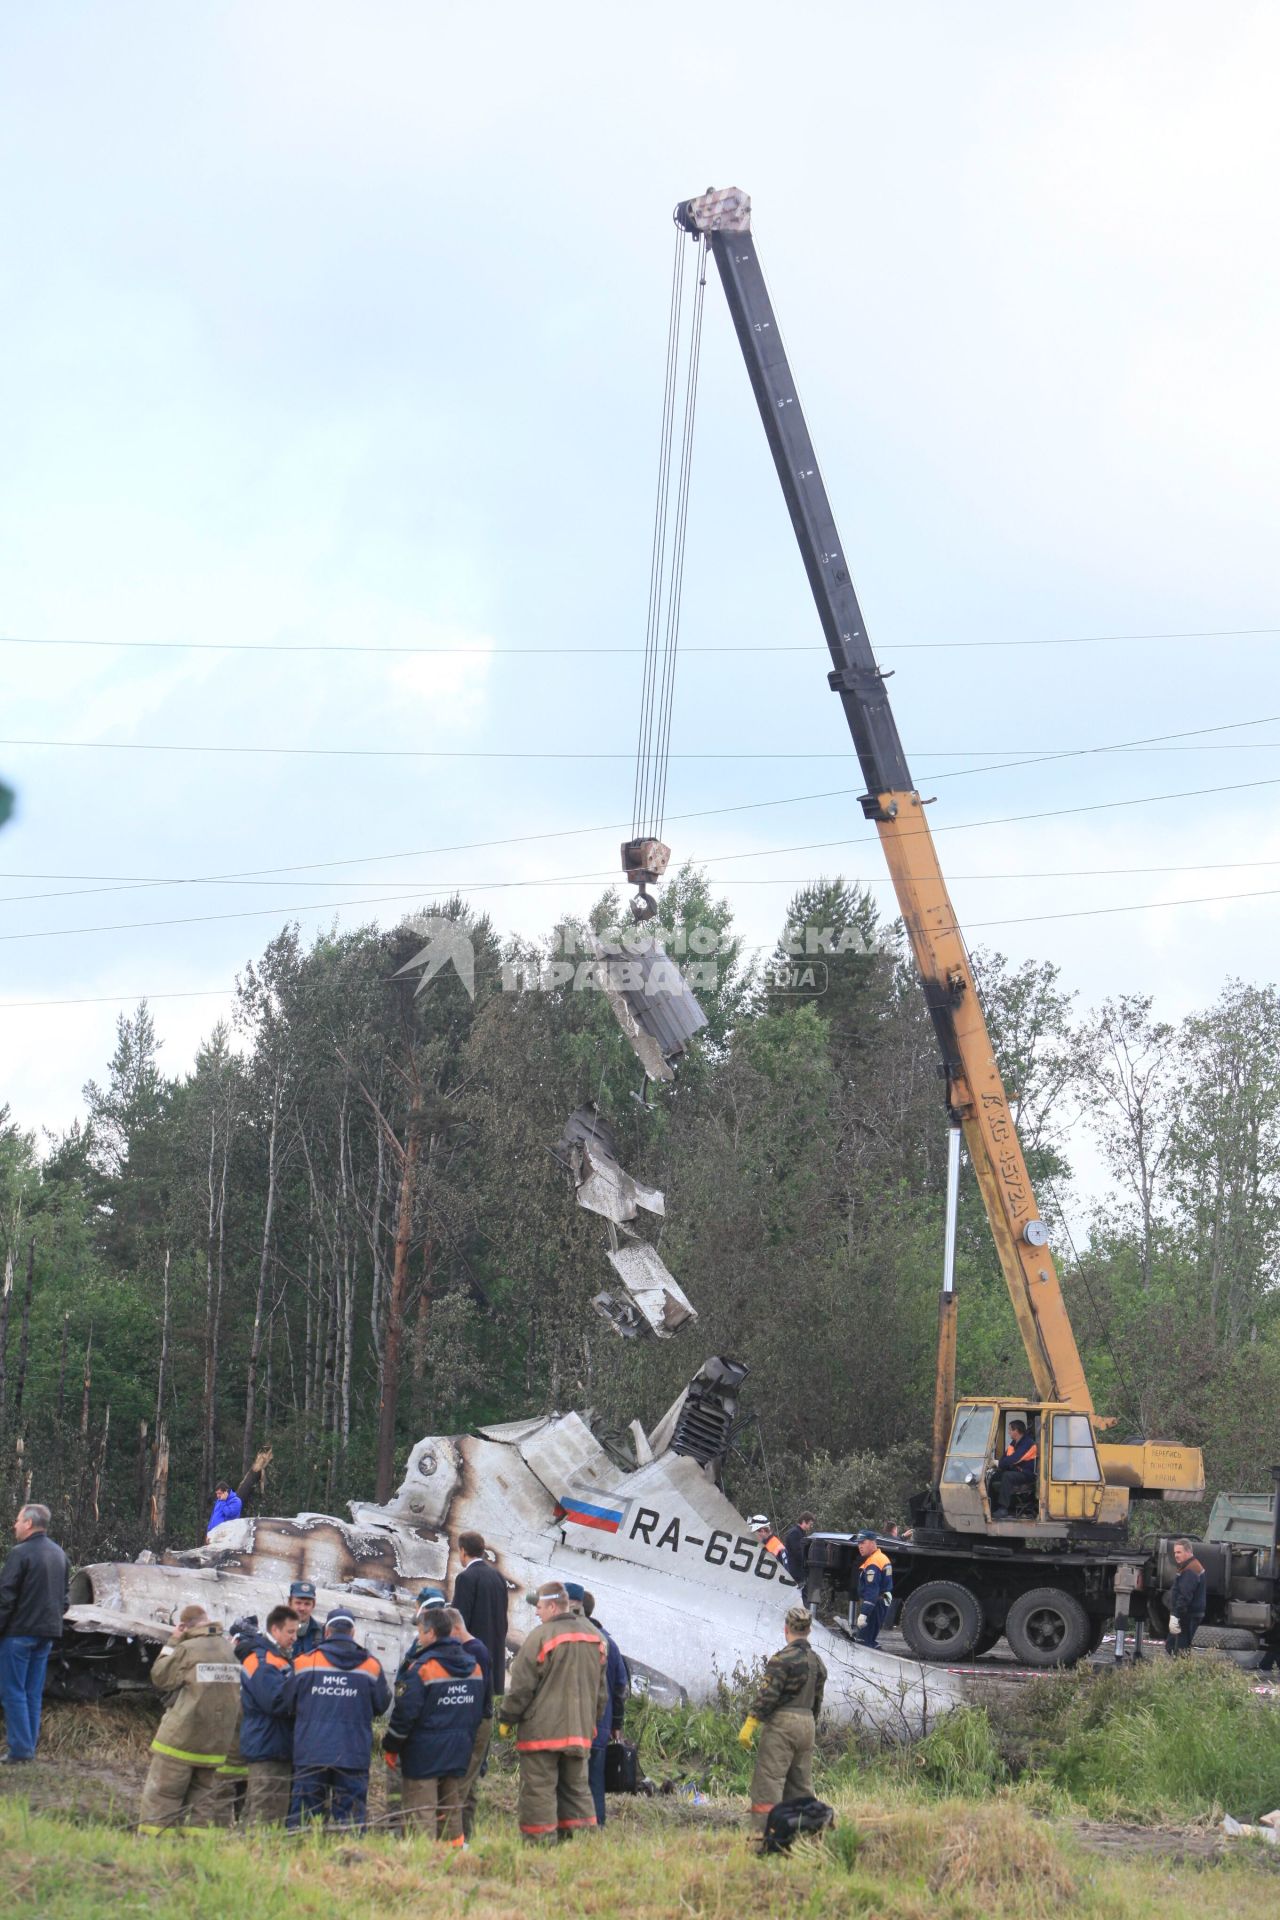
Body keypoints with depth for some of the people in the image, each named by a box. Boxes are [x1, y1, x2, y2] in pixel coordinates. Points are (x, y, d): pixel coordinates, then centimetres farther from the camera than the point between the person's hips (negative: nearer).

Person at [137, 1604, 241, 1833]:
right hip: (217, 1743, 5)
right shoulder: (229, 1649, 4)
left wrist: (172, 1643, 4)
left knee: (160, 1796, 1)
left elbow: (159, 1677, -1)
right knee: (203, 1798, 11)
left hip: (181, 1739, -5)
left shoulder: (187, 1650, -12)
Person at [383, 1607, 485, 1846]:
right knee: (451, 1810, 15)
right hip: (458, 1753, 7)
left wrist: (390, 1747, -4)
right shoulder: (474, 1666, 7)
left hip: (424, 1754, -7)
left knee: (420, 1814, -4)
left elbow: (405, 1712, -15)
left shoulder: (423, 1667, -16)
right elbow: (478, 1712, 16)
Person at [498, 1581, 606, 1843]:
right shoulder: (595, 1637, 10)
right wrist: (593, 1721, 27)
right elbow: (601, 1687, 18)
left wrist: (506, 1719, 2)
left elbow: (521, 1686, -10)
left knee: (538, 1789, -1)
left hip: (541, 1730, -6)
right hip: (580, 1731, 6)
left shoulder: (541, 1636, -13)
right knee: (577, 1787, 13)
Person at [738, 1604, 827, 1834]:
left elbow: (767, 1696, -16)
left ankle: (764, 1830, -14)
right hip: (807, 1723, 8)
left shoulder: (782, 1659, -12)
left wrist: (749, 1725, -14)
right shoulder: (817, 1663, 13)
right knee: (801, 1784, 14)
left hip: (782, 1722, -8)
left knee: (768, 1781, -8)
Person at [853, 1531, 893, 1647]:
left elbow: (871, 1592, -27)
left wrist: (863, 1614, -29)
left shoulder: (872, 1563, -20)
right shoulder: (882, 1557, 14)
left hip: (874, 1606, -11)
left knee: (863, 1641, -12)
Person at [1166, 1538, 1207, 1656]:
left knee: (1181, 1649, -10)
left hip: (1188, 1616, -11)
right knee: (1171, 1645, 15)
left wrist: (1175, 1616, -27)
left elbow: (1185, 1596, -26)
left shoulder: (1190, 1571, -18)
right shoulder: (1194, 1566, 19)